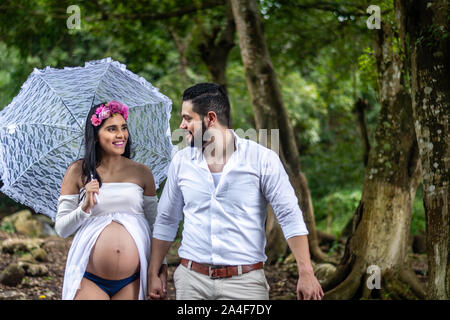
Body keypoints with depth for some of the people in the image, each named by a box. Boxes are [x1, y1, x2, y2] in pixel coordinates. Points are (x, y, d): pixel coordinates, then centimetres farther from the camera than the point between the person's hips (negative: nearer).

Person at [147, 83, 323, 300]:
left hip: (246, 282, -3)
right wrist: (153, 274, 10)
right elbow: (166, 221, 13)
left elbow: (290, 217, -8)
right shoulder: (181, 161, 5)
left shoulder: (261, 158, -6)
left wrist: (306, 273, -15)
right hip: (192, 280, 3)